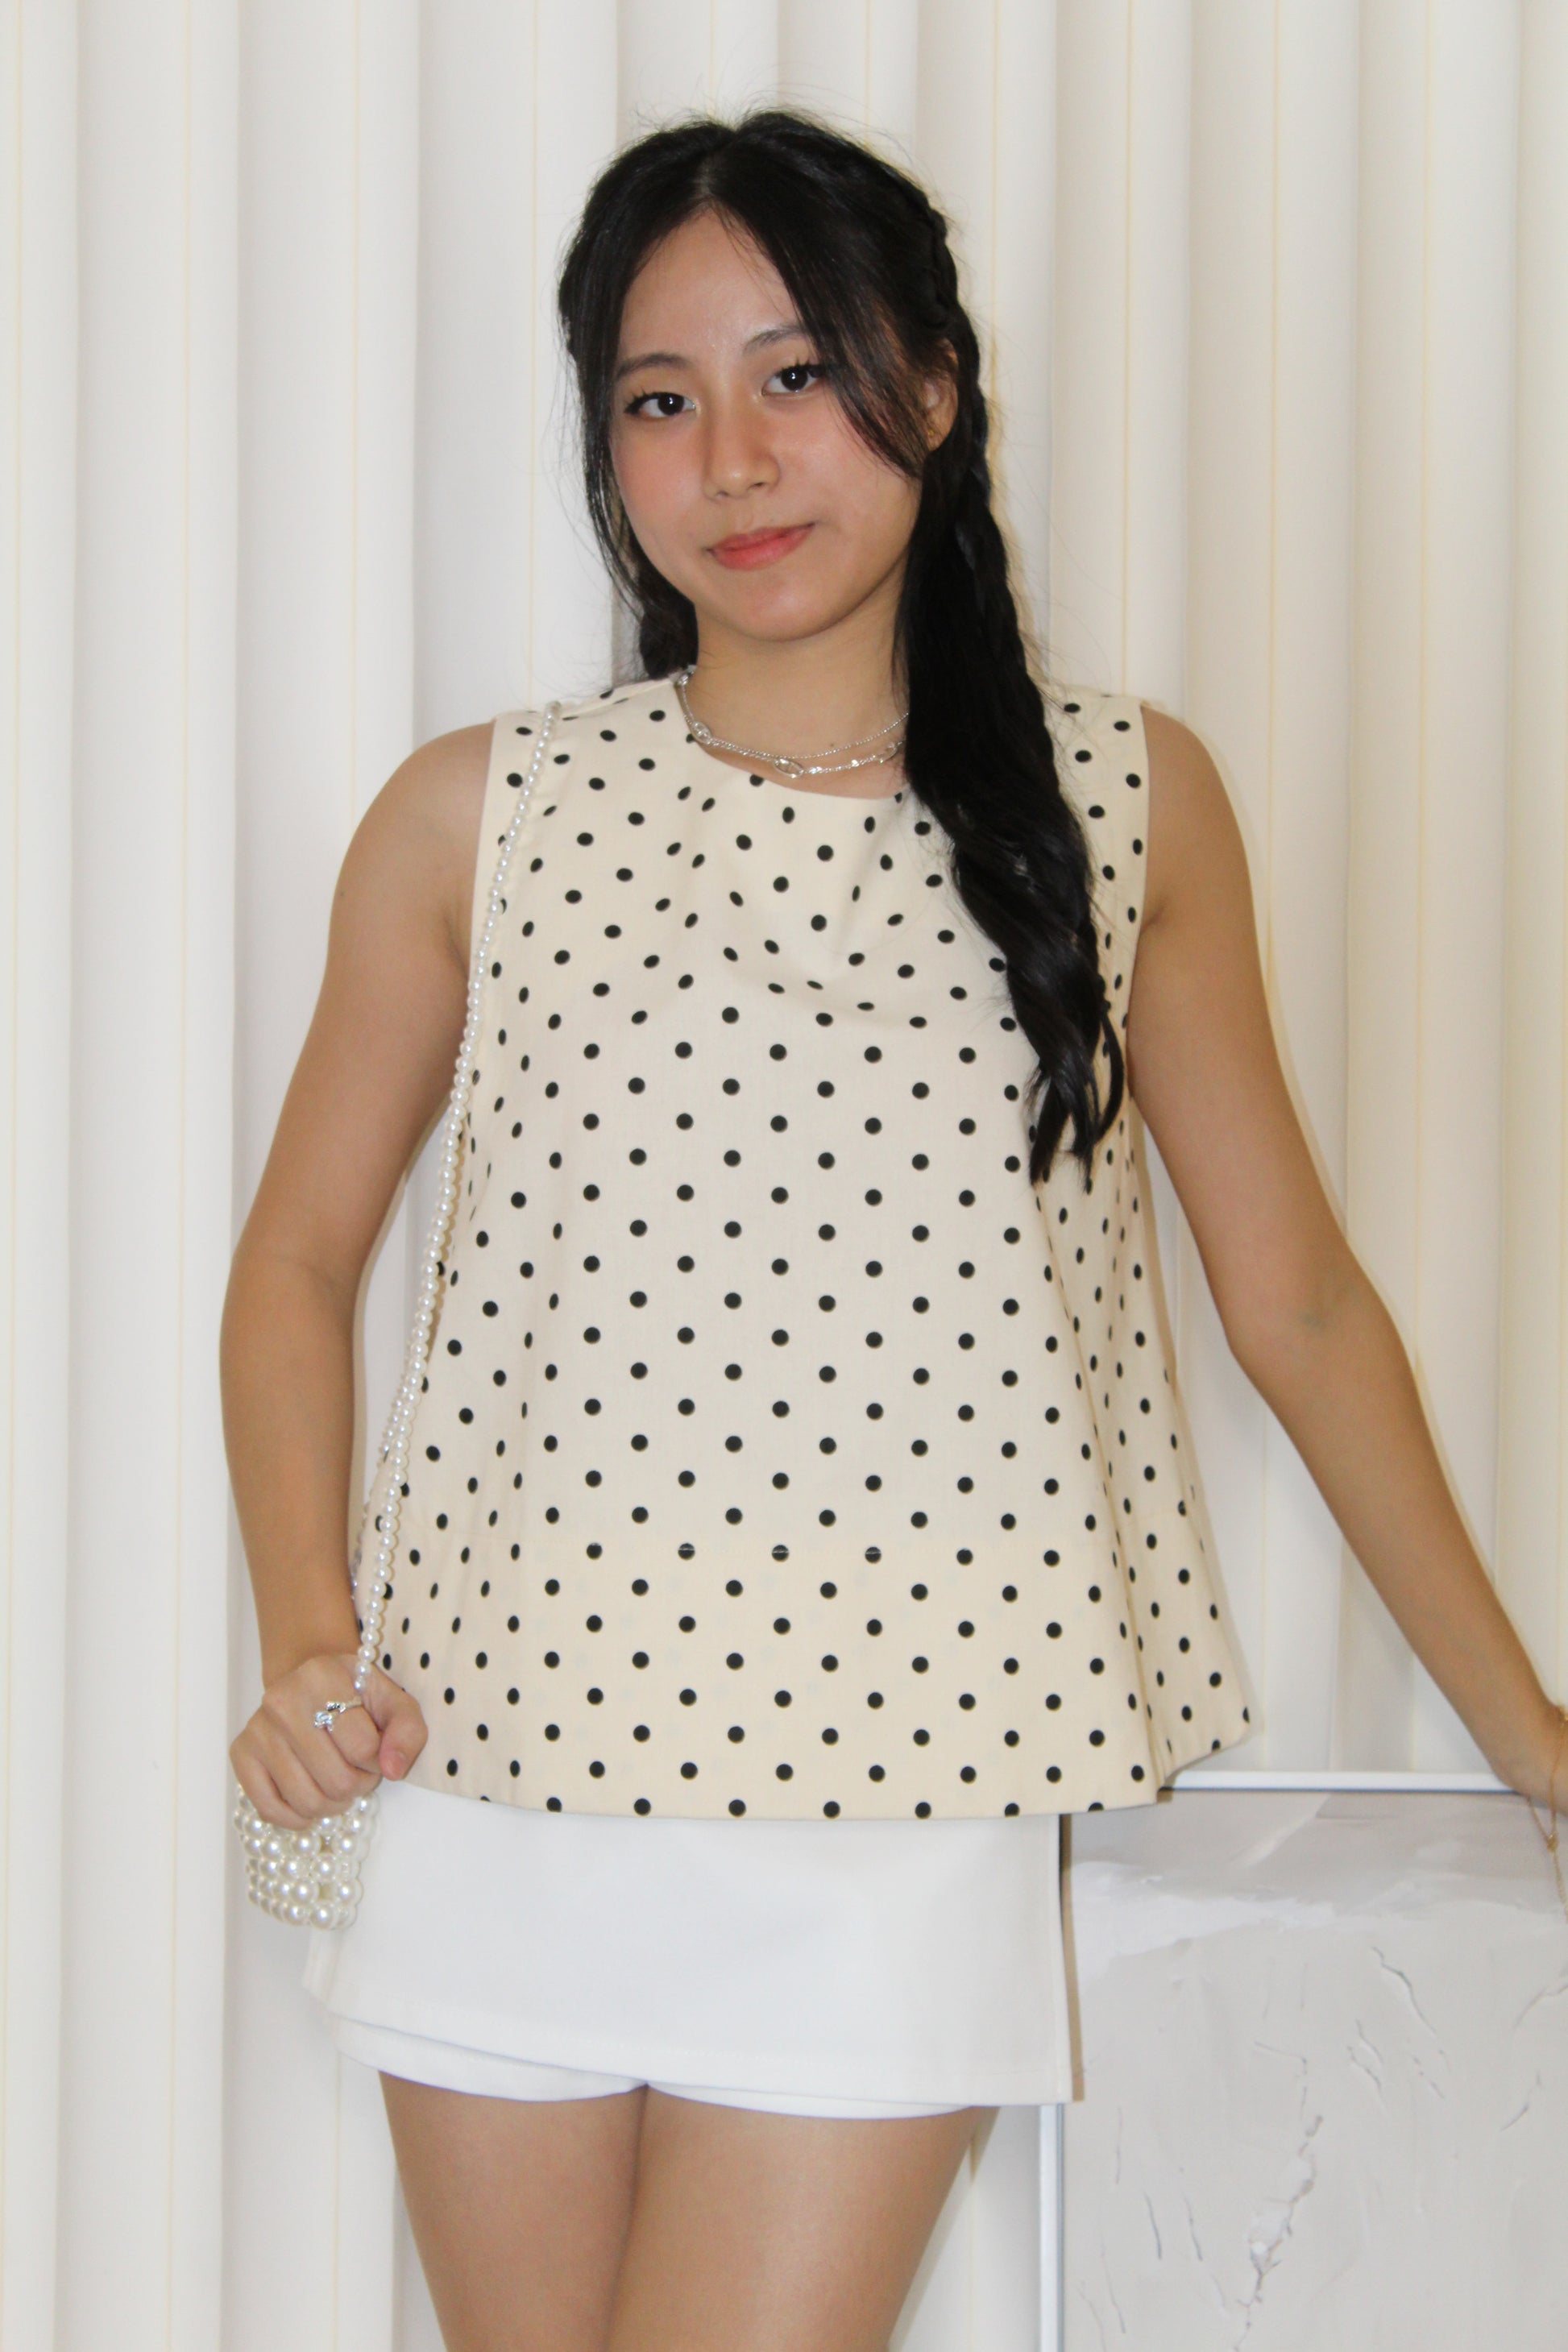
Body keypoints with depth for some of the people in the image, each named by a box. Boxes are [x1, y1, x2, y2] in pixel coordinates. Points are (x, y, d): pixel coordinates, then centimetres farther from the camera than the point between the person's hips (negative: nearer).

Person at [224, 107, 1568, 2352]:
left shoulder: (1130, 802, 4)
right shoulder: (477, 818, 2)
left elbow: (1295, 1301, 9)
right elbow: (298, 1263, 12)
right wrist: (307, 1644, -3)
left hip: (893, 1833, -1)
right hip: (509, 1789, 1)